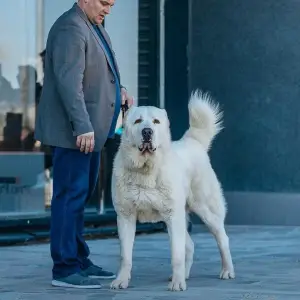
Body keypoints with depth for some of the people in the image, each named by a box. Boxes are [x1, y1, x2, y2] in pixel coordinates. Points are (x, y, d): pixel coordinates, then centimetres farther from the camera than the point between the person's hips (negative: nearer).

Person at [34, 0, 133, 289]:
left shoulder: (94, 27, 16)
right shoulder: (71, 28, -15)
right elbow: (69, 81, -22)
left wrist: (117, 90, 10)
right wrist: (83, 127, -26)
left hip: (89, 130, 10)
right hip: (72, 131, -10)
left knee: (79, 195, 12)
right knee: (70, 195, -8)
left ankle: (79, 261, 18)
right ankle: (64, 269, -4)